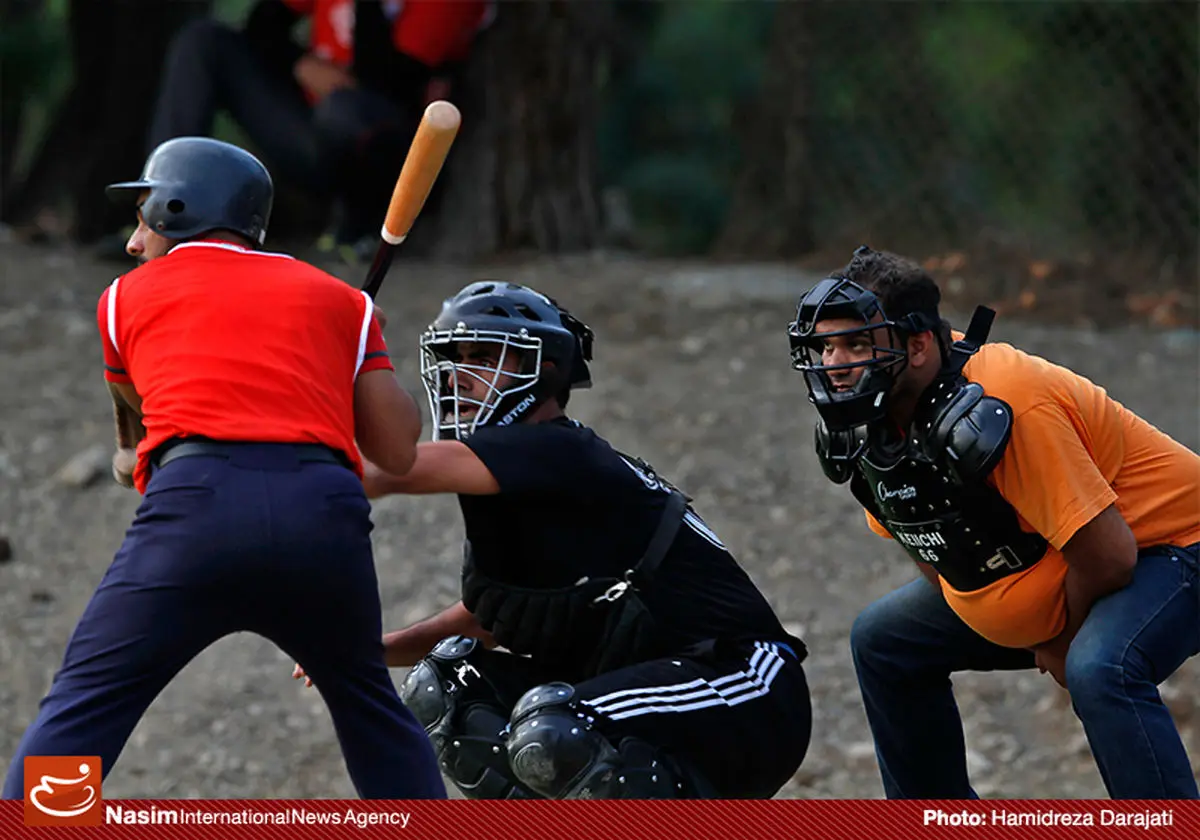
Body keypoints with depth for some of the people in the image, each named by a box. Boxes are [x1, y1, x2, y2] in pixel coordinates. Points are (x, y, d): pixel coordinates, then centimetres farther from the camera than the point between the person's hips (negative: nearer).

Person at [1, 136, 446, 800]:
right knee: (370, 707, 24)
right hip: (325, 508, 3)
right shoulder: (338, 301, 23)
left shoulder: (127, 298, 21)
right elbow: (398, 452, 19)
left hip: (195, 503, -2)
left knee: (79, 712, 1)